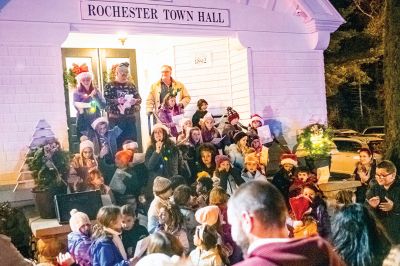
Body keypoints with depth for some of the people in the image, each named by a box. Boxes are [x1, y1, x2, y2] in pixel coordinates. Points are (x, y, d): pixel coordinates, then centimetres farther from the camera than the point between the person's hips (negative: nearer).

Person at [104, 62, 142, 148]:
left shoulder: (131, 85, 12)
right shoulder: (109, 86, 2)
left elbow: (139, 99, 10)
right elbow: (105, 100, -7)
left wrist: (134, 101, -12)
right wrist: (117, 101, -21)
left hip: (130, 118, 3)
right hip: (115, 119, -3)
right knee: (117, 142, -4)